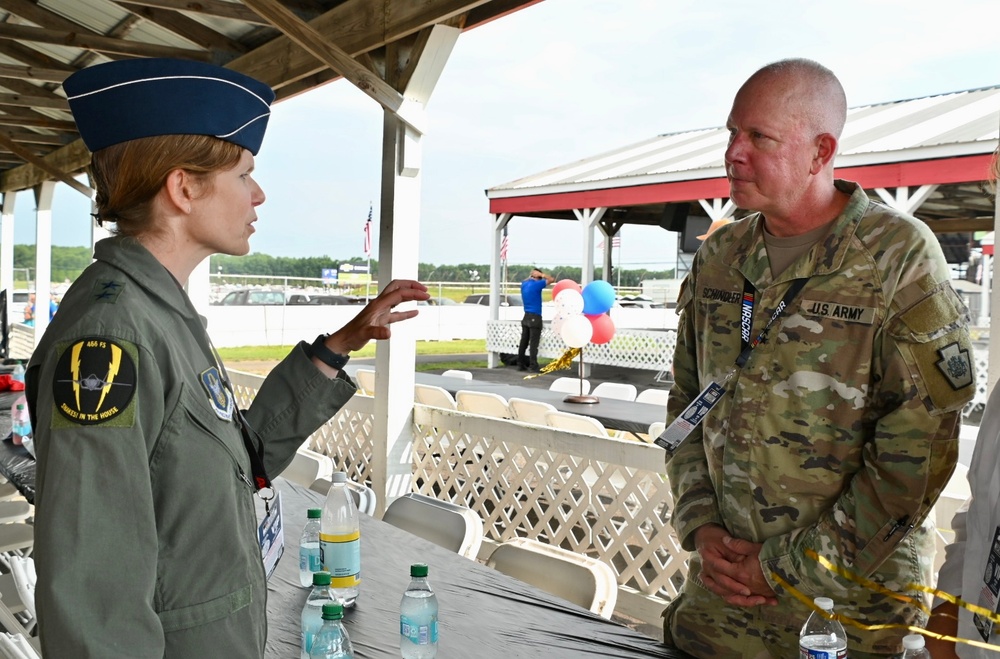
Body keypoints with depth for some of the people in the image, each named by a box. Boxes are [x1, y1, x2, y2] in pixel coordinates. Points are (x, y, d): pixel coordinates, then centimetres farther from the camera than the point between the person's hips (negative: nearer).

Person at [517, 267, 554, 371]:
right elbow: (552, 279, -8)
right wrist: (541, 274, -1)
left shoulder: (524, 284, 9)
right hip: (535, 318, -8)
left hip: (526, 317, 8)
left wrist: (531, 275, 23)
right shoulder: (536, 284, -13)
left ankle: (520, 364, 11)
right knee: (533, 344, -7)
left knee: (523, 342, 8)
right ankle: (533, 366, -8)